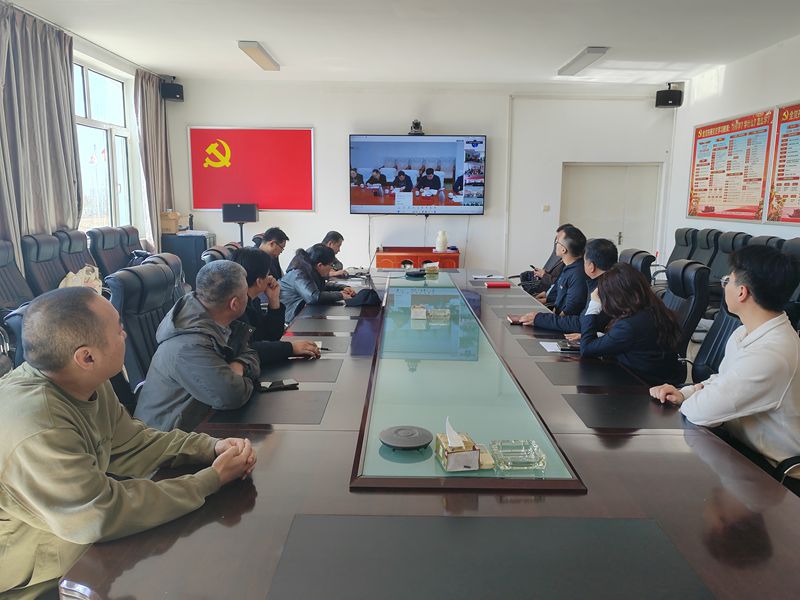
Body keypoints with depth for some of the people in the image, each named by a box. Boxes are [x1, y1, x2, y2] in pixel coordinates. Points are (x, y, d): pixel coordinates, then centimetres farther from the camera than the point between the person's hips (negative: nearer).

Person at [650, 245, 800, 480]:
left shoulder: (770, 356, -32)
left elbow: (700, 411, -29)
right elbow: (722, 381, 13)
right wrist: (683, 393, -5)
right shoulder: (745, 333, 0)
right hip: (737, 443, 8)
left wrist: (689, 397, -6)